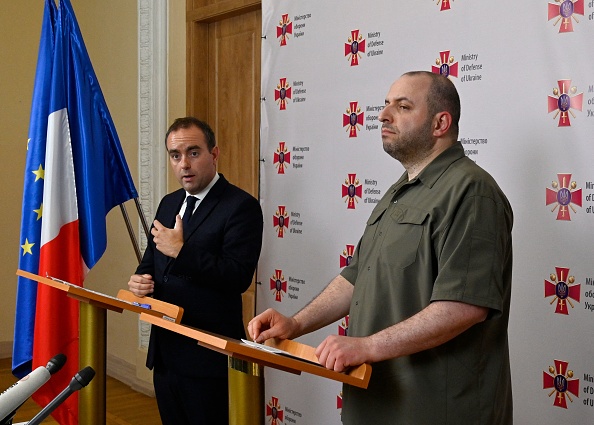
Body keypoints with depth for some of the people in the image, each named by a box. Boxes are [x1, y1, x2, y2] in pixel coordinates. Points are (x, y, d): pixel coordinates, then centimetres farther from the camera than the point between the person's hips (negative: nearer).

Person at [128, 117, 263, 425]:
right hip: (164, 350, 8)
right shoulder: (169, 204, 13)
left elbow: (239, 277, -21)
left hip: (207, 354, -7)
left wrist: (181, 251, -23)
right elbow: (152, 261, 21)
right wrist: (139, 280, -2)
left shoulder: (240, 206, -11)